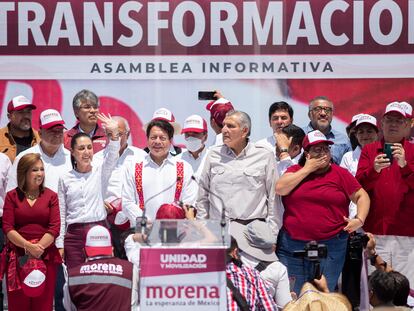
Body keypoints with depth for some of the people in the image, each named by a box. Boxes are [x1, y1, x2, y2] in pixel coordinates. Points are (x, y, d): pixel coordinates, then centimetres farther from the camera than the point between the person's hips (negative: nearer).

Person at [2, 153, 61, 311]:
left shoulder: (51, 196, 7)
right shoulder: (12, 196, 5)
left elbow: (55, 227, -2)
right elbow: (7, 227, -3)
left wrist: (37, 249, -13)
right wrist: (29, 247, -16)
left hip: (45, 256, 0)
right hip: (18, 257, 0)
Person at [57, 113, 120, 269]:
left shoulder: (100, 172, 7)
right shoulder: (65, 179, 10)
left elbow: (112, 156, -14)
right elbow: (61, 214, 10)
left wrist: (114, 134, -33)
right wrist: (59, 244, 4)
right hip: (74, 235, 1)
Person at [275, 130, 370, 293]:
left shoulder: (340, 173, 6)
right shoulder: (296, 171, 10)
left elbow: (362, 197, 10)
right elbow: (280, 188, -8)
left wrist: (359, 220, -7)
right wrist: (307, 169, -4)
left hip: (330, 247, -1)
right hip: (292, 245, 1)